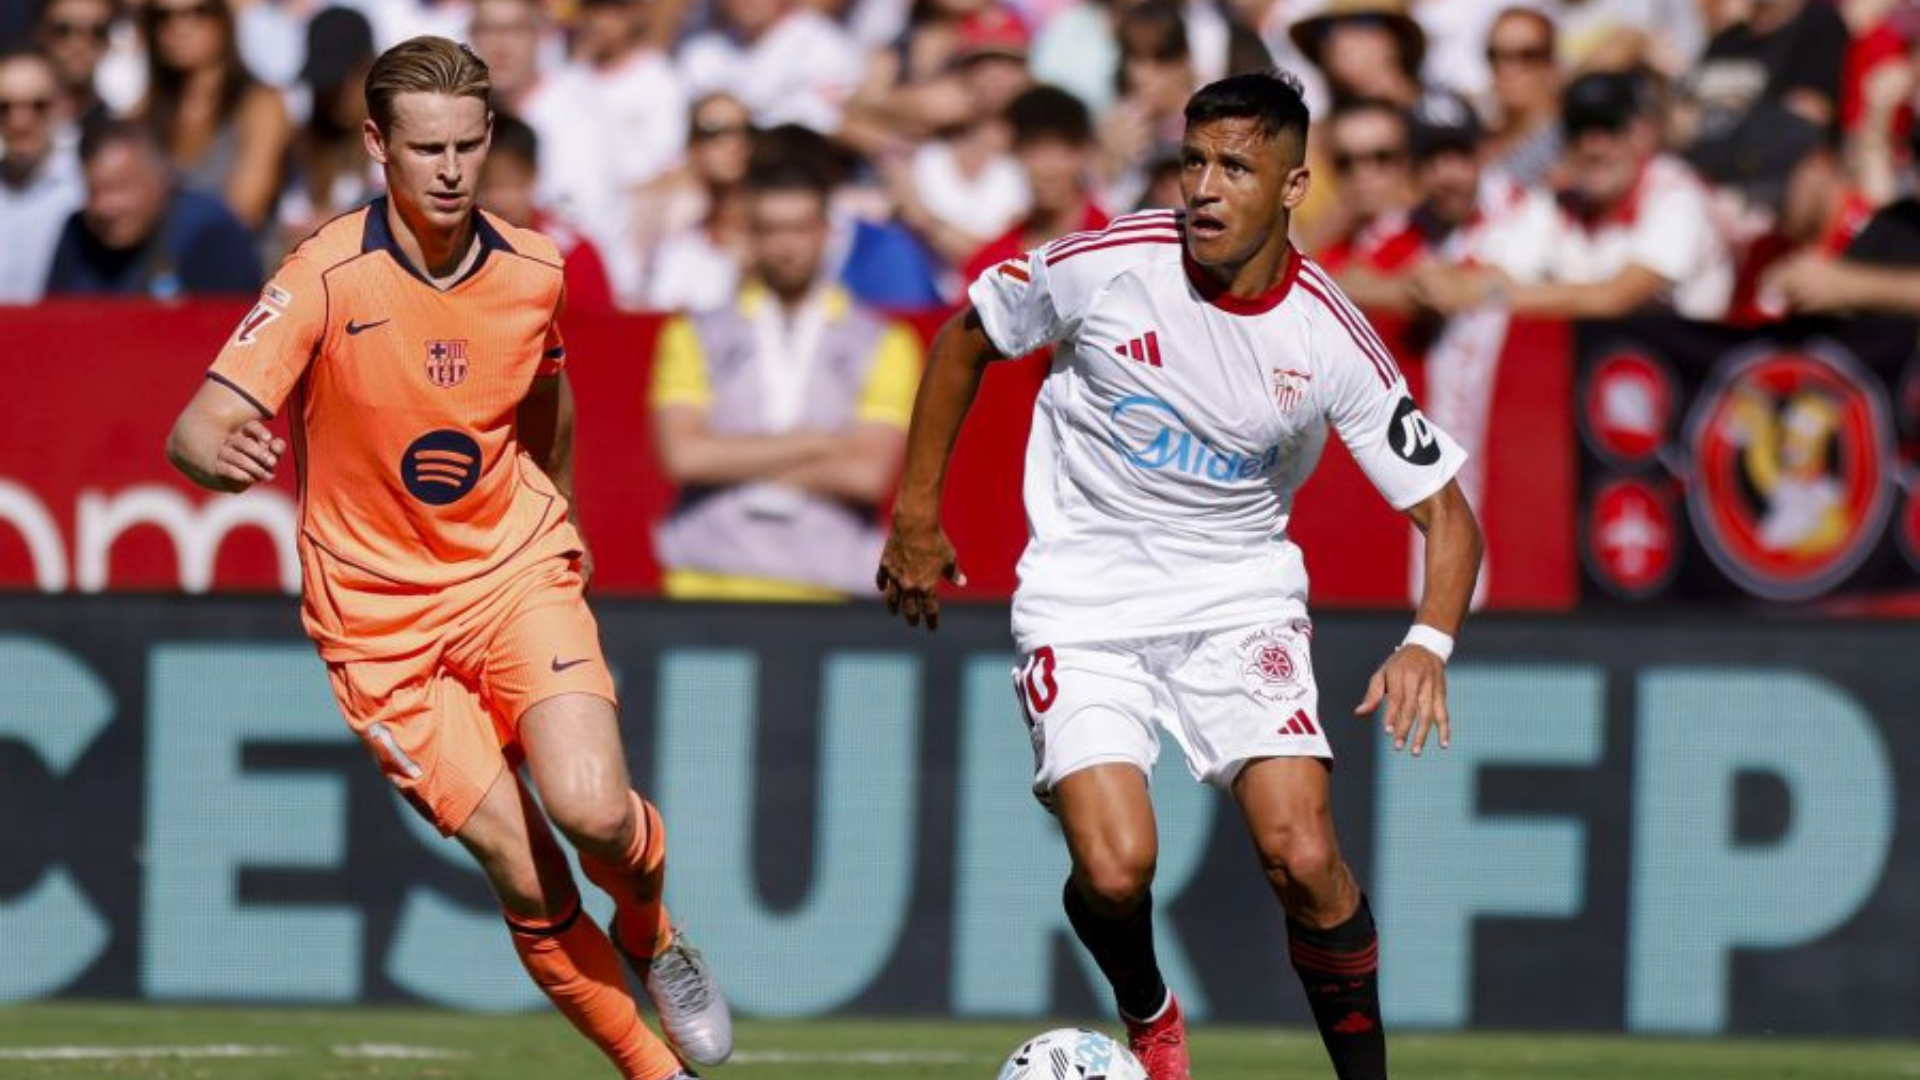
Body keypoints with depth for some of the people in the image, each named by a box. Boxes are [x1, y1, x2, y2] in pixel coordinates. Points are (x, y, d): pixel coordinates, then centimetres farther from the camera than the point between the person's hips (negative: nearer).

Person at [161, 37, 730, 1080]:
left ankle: (651, 933, 14)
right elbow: (197, 427, -24)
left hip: (517, 573, 2)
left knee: (591, 808, -21)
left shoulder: (533, 270, -3)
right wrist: (225, 456, -48)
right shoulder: (326, 278, -16)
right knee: (523, 874, -12)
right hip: (380, 616, -2)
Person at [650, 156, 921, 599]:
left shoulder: (883, 346, 9)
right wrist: (811, 444, -4)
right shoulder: (695, 338, 12)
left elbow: (868, 473, -4)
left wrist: (737, 461, -2)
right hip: (710, 587, 0)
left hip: (826, 591, 0)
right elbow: (684, 454, -3)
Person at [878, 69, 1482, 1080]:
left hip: (1240, 598, 1)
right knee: (1114, 871, -18)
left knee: (1304, 859, -18)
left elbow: (1444, 512, -6)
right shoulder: (1105, 266, -14)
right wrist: (916, 516, 7)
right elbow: (967, 334, 5)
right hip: (1083, 604, -1)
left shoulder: (1330, 341, -13)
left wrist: (1428, 644, -25)